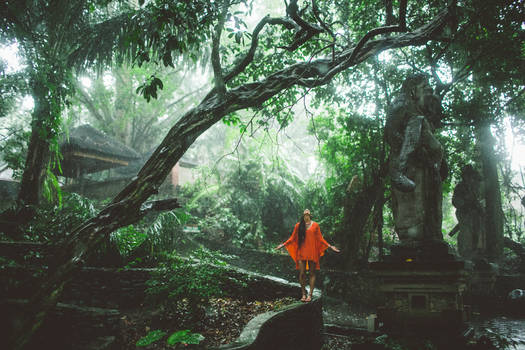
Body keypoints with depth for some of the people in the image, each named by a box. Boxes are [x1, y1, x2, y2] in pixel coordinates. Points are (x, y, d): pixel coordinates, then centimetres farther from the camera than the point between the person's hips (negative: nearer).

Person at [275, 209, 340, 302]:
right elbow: (292, 238, 12)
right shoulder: (298, 225, 6)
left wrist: (330, 246, 2)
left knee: (312, 273, 1)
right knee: (302, 273, -3)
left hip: (312, 253, 0)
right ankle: (304, 294, 8)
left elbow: (320, 239, 7)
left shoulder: (315, 225, 4)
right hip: (301, 253, 0)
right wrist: (283, 245, 7)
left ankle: (310, 295, 5)